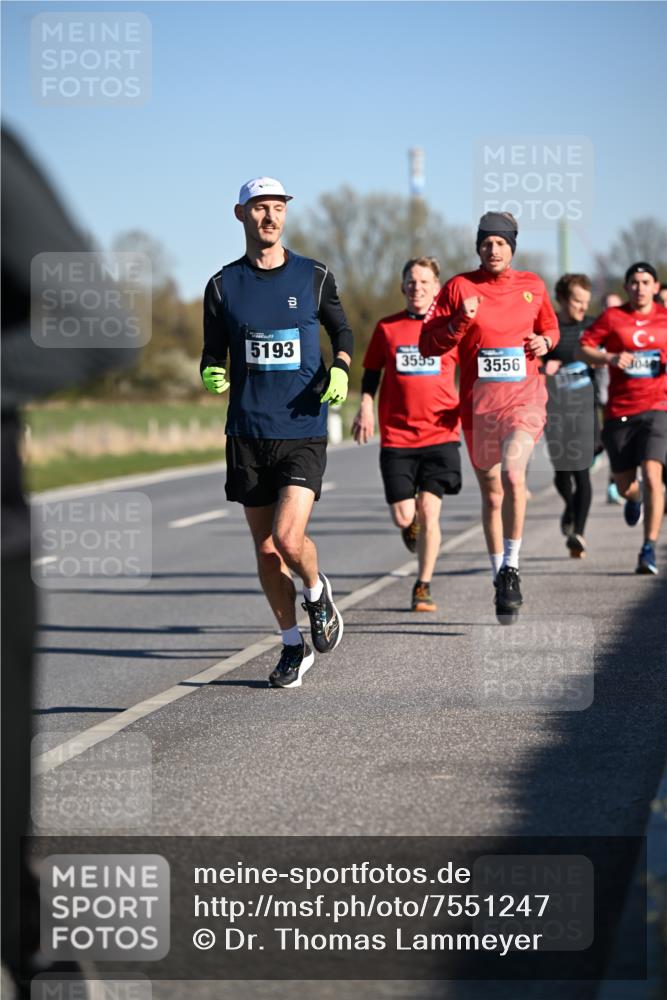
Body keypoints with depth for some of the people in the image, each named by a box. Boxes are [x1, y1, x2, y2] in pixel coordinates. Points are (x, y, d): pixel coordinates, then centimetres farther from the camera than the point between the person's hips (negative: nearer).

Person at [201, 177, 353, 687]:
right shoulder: (223, 285, 4)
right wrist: (213, 374, -11)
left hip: (303, 430, -2)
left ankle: (317, 593, 17)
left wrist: (340, 369, -5)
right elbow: (213, 352, 11)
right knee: (266, 549, 6)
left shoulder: (314, 276, 3)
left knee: (289, 539, -17)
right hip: (247, 434, 2)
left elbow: (342, 330, 15)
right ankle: (294, 646, 22)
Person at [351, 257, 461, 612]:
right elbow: (371, 372, 13)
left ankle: (423, 587, 3)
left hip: (440, 434, -1)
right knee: (403, 516, -2)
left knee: (429, 511, -9)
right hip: (396, 436, 1)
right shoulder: (387, 328, 6)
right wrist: (365, 406, 0)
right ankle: (412, 525, 36)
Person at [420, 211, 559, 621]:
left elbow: (550, 326, 25)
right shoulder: (459, 287, 2)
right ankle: (500, 578, 26)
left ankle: (511, 567, -14)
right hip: (479, 401, 1)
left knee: (512, 473, -26)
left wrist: (545, 342, 2)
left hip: (525, 394, -1)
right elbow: (429, 345, 1)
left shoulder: (532, 286, 7)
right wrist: (460, 322, -15)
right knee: (491, 493, 11)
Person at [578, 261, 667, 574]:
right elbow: (582, 351, 1)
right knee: (624, 487, 9)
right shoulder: (612, 317, 2)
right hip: (619, 411, 1)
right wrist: (610, 358, -17)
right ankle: (634, 497, 48)